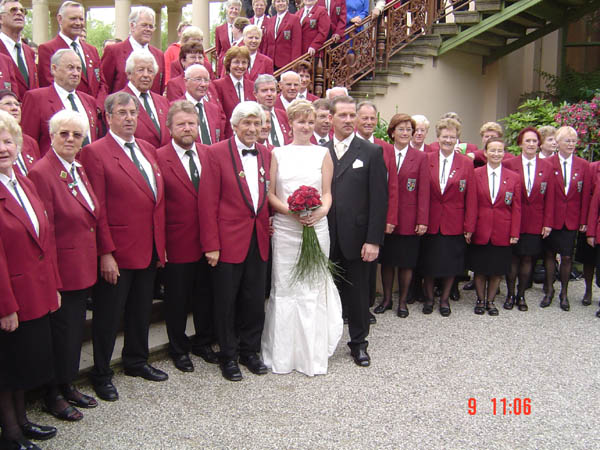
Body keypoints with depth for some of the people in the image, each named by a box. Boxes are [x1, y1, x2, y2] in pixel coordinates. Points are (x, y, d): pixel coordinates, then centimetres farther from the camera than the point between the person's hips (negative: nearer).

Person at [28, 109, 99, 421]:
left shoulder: (78, 169, 10)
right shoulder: (42, 173, -16)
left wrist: (93, 262, 13)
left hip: (83, 267, 8)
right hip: (62, 270, -8)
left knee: (75, 329, 19)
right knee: (62, 333, 6)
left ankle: (68, 386, 35)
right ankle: (53, 396, 26)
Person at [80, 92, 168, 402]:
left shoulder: (147, 149, 12)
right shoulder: (95, 152, -10)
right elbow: (97, 207, -14)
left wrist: (161, 242, 10)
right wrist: (105, 253, -17)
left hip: (150, 248, 7)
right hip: (117, 252, -7)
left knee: (141, 310, 19)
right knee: (108, 315, 7)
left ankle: (136, 361, 37)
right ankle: (101, 374, 23)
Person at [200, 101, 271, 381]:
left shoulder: (266, 154, 8)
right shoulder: (217, 153, -7)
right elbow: (209, 202, -9)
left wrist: (269, 225, 2)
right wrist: (211, 244, -13)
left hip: (259, 239, 5)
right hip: (228, 240, -4)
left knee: (255, 301, 12)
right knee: (226, 301, 8)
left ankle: (249, 351, 31)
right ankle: (228, 356, 25)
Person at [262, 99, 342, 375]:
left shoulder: (322, 154, 7)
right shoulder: (278, 154, 7)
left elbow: (327, 193, 6)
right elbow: (270, 194, 4)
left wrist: (322, 210, -16)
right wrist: (291, 210, -14)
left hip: (316, 227, 0)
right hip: (284, 228, 0)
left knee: (313, 288, 2)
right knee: (284, 288, 4)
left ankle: (313, 355, 13)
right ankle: (283, 354, 16)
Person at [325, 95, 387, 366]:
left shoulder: (372, 152, -1)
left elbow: (379, 199, -5)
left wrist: (374, 240, -11)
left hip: (355, 238, -2)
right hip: (325, 239, 2)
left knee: (357, 293, 10)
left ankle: (358, 343, 27)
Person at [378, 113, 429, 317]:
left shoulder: (420, 157, 2)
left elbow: (423, 191, -2)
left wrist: (422, 221, -8)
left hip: (409, 220, -1)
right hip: (385, 218, 1)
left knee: (406, 262, 7)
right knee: (387, 260, 10)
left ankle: (402, 301, 21)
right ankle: (387, 299, 24)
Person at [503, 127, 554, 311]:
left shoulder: (546, 168, 5)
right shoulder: (508, 164, -2)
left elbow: (550, 198, 5)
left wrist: (548, 223, 0)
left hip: (535, 222, 2)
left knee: (528, 258, 7)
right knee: (513, 257, 5)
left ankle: (521, 295, 19)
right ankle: (510, 294, 18)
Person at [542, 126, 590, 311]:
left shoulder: (583, 165, 4)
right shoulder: (548, 163, -4)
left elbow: (586, 194, 4)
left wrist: (583, 220, 0)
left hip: (571, 219, 1)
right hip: (552, 217, -1)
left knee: (567, 257, 5)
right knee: (549, 254, 8)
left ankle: (564, 293, 20)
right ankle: (549, 290, 24)